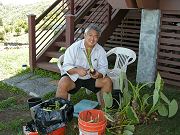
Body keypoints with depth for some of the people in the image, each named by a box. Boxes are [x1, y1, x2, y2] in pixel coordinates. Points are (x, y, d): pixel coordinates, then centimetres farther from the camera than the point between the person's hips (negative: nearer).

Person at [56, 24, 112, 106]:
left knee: (108, 81, -16)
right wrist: (77, 70, -37)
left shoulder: (100, 50, -4)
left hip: (91, 77, 3)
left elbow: (103, 67, -5)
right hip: (73, 76, -3)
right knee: (63, 84, -32)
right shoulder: (74, 48, -13)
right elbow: (66, 66, -16)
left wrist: (98, 74, -30)